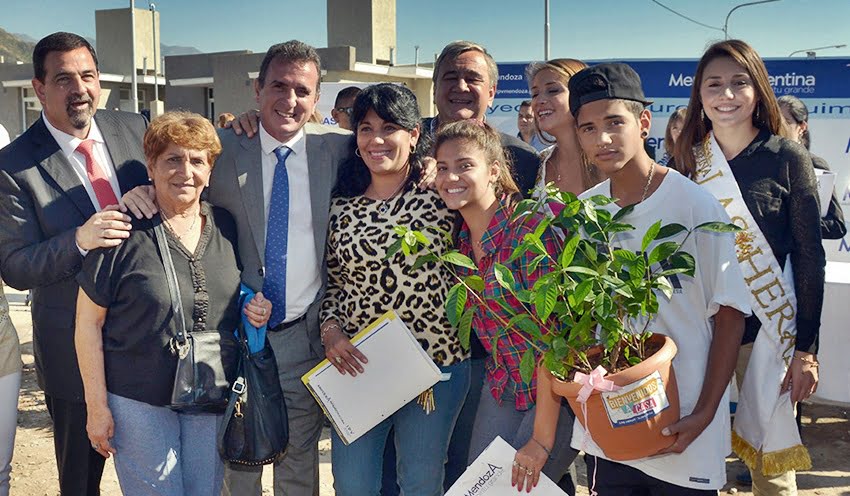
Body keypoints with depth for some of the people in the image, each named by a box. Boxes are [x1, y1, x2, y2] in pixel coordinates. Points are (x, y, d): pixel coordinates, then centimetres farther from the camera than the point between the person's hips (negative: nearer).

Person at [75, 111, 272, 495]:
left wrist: (256, 311, -5)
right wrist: (97, 405, -8)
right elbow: (88, 322, -7)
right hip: (139, 402, -4)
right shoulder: (126, 233, -11)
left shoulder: (225, 228, 2)